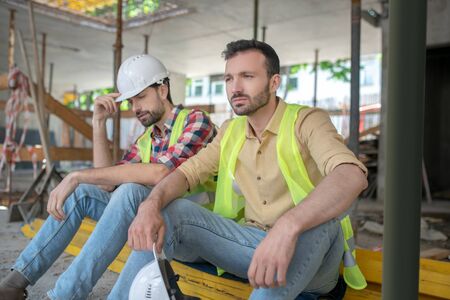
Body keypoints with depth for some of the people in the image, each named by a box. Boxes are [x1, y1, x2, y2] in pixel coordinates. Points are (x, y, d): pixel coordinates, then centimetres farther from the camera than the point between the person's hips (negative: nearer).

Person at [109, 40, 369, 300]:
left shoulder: (307, 121, -10)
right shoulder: (230, 132, 9)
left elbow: (352, 175, -29)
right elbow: (188, 171, 2)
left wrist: (287, 226, -46)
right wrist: (151, 205, -21)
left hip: (310, 250, -4)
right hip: (251, 243, 4)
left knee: (320, 220, -37)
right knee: (171, 212, -14)